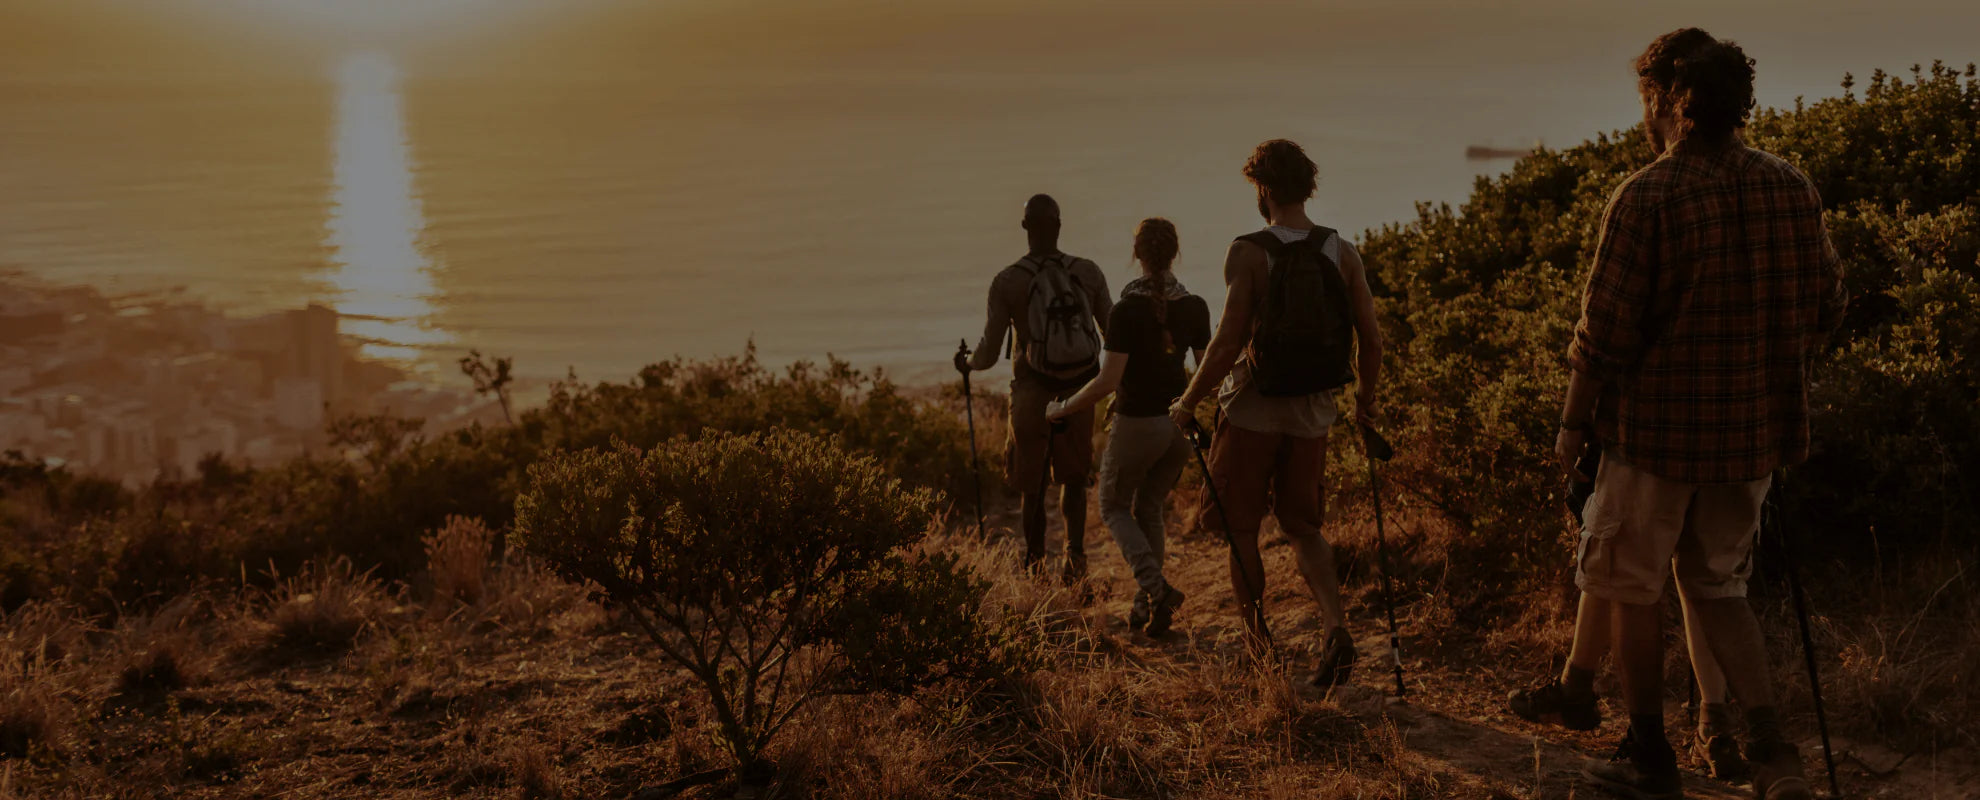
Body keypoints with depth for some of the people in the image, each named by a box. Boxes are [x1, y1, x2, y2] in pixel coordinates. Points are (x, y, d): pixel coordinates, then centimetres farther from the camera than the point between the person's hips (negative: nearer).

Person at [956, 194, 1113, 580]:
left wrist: (966, 361, 16)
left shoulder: (1007, 281, -8)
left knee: (1033, 489, 13)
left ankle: (1034, 565, 20)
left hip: (1032, 394, -2)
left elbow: (988, 355, -7)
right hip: (1079, 394, 2)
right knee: (1073, 480, 19)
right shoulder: (1088, 273, -2)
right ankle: (1075, 552, 2)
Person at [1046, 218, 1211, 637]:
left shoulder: (1127, 310, -17)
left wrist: (1063, 409, -6)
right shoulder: (1194, 307, -2)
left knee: (1114, 507, 15)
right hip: (1179, 422, 5)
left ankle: (1156, 587, -6)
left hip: (1137, 423, -5)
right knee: (1150, 508, 22)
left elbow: (1108, 380, -19)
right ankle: (1147, 604, 20)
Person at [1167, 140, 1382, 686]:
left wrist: (1189, 403, -5)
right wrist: (1365, 400, 17)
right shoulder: (1342, 253, -1)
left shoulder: (1248, 253, -13)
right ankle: (1336, 627, -5)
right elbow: (1371, 339, 1)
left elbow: (1228, 343, -17)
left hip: (1254, 407, -4)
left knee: (1241, 528, 11)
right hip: (1314, 410, 4)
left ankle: (1258, 647, 16)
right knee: (1302, 526, 17)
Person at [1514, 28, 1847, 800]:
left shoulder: (1647, 197, -14)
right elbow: (1825, 309, 8)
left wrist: (1573, 424, -3)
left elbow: (1605, 331, -14)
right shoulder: (1792, 188, 2)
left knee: (1629, 585, 10)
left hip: (1657, 426, -6)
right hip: (1757, 430, 6)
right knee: (1717, 586, 18)